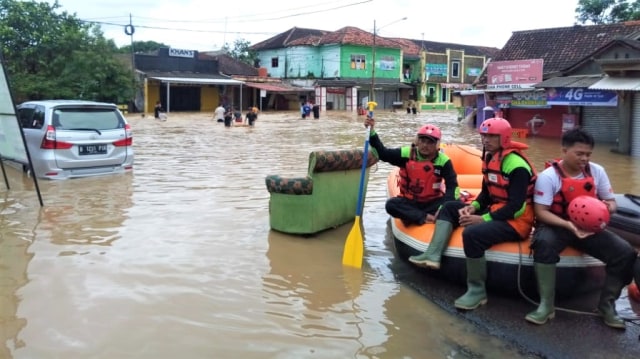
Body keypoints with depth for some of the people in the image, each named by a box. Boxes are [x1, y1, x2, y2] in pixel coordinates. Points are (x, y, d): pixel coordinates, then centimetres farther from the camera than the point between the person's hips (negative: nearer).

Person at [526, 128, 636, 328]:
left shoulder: (597, 171, 0)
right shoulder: (548, 176, -13)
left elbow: (611, 201, 9)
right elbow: (541, 212, -15)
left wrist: (608, 207, -17)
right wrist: (568, 225, -30)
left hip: (589, 227, 5)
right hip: (556, 226, -4)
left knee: (626, 252, -16)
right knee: (544, 243, -38)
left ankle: (607, 305, 4)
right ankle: (546, 305, -25)